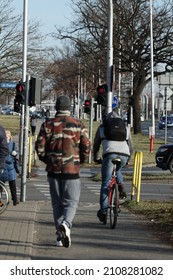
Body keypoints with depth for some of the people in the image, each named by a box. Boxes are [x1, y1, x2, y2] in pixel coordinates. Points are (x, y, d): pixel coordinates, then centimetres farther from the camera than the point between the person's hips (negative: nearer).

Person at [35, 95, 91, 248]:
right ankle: (66, 224, -27)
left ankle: (60, 236, 11)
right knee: (71, 202, 3)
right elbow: (87, 147, -3)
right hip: (72, 169, -2)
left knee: (57, 203, 12)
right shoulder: (78, 125, -2)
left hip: (53, 169, 2)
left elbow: (40, 147, -2)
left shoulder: (47, 125, 1)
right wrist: (80, 161, 14)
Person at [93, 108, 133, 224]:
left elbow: (96, 145, 27)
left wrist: (96, 158, 41)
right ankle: (121, 185, 8)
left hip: (109, 153, -3)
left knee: (105, 184, 2)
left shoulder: (102, 127, 24)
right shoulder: (126, 128, 29)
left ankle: (103, 211, -2)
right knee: (117, 170, 36)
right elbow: (131, 147, 31)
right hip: (124, 155, 3)